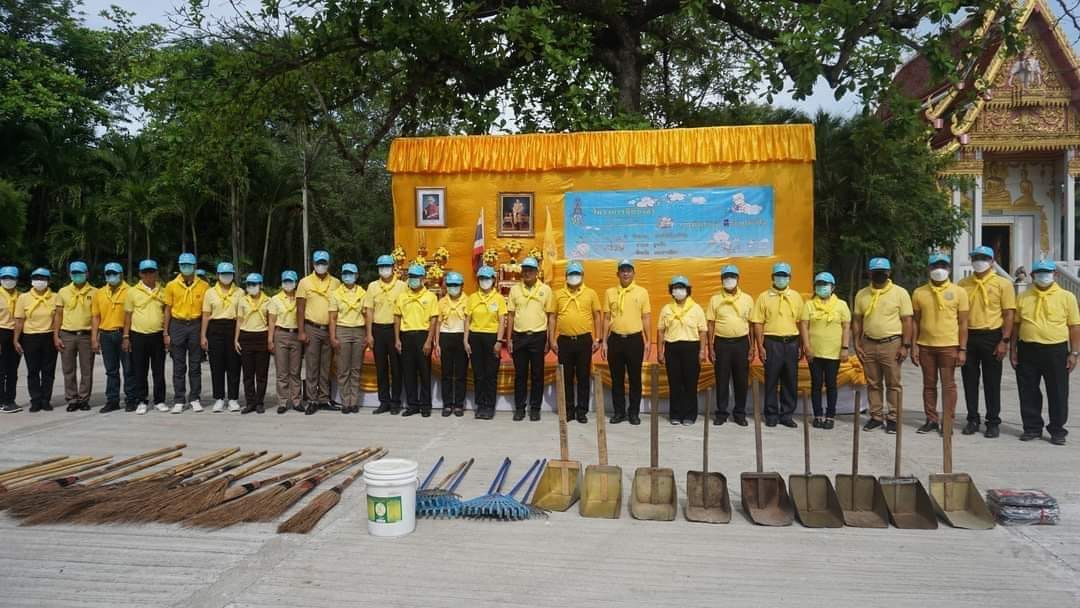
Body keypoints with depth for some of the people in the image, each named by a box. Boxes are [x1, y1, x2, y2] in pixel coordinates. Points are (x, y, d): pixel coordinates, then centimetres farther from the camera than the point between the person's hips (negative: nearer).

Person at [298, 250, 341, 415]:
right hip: (312, 329, -2)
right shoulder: (305, 282, 1)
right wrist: (301, 331, -7)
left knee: (326, 367, 8)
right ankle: (312, 401, 4)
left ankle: (324, 399, 15)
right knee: (311, 366, -1)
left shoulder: (335, 283, 7)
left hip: (329, 329, 2)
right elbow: (300, 308, 0)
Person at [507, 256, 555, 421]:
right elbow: (511, 315, 7)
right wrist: (509, 339, 3)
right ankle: (519, 407, 15)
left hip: (538, 336, -1)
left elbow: (551, 316, 3)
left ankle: (535, 408, 14)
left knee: (537, 375, 5)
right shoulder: (515, 289, 6)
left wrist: (549, 340, -2)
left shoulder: (545, 290, 1)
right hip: (519, 336, 1)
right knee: (520, 374, 7)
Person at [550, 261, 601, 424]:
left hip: (584, 340, -1)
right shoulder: (558, 294, 7)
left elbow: (597, 317, 6)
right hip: (564, 341, 1)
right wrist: (552, 339, 1)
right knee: (566, 378, 6)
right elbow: (553, 317, 8)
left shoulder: (591, 293, 4)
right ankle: (568, 410, 15)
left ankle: (582, 411, 11)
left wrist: (597, 339, 0)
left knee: (583, 377, 3)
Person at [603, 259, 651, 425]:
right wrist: (604, 342, 2)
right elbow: (606, 318, 7)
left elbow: (646, 318, 4)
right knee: (617, 378, 7)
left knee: (635, 378, 4)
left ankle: (634, 412, 14)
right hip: (615, 339, 1)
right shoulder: (610, 292, 6)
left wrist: (648, 341, -2)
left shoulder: (642, 292, 2)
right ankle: (619, 411, 17)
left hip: (635, 339, -1)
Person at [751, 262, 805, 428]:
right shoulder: (764, 297, 1)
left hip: (791, 343, 3)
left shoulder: (796, 296, 9)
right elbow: (758, 324, -2)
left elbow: (800, 322, 9)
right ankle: (771, 415, 12)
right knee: (771, 381, 3)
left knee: (790, 381, 6)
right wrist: (760, 347, -8)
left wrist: (801, 346, 5)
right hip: (772, 343, -2)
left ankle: (786, 415, 17)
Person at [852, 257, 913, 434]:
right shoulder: (862, 294, 8)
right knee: (873, 384, 10)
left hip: (891, 344, -3)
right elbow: (857, 321, 11)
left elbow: (907, 321, -3)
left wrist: (905, 345, -9)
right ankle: (876, 416, 18)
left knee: (893, 383, 1)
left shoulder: (900, 293, -1)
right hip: (869, 344, 4)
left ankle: (893, 418, 8)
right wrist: (857, 344, 4)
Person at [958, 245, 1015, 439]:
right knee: (969, 381, 8)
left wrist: (1005, 341, -12)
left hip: (991, 337, -3)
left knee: (992, 382, 4)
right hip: (967, 336, 3)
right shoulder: (962, 284, 8)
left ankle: (993, 422, 13)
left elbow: (1009, 314, -4)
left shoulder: (1003, 284, -1)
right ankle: (972, 419, 19)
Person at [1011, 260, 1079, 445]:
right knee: (1028, 392, 7)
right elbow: (1015, 324, 10)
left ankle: (1057, 430, 15)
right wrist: (1013, 350, 6)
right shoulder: (1023, 297, 7)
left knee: (1058, 393, 4)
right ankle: (1032, 427, 19)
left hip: (1056, 351, -2)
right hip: (1027, 351, 2)